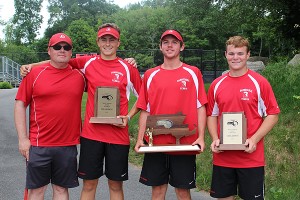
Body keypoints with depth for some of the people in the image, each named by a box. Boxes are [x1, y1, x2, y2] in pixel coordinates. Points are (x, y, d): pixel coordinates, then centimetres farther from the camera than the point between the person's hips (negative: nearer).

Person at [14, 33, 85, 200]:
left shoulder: (80, 75, 3)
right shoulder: (34, 73, -1)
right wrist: (23, 138, -6)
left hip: (68, 145, 2)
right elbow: (20, 105, -1)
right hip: (38, 144, -1)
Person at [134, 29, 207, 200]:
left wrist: (201, 137, -9)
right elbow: (145, 110, 7)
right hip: (155, 142, 2)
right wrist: (140, 139, -1)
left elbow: (200, 107, 1)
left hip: (185, 143, -2)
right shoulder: (150, 75, 7)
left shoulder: (193, 73, 3)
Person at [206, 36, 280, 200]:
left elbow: (272, 115, -3)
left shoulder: (259, 83, -4)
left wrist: (254, 139, -15)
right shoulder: (216, 85, 5)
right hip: (222, 157, 3)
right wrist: (215, 139, -5)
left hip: (252, 157, -3)